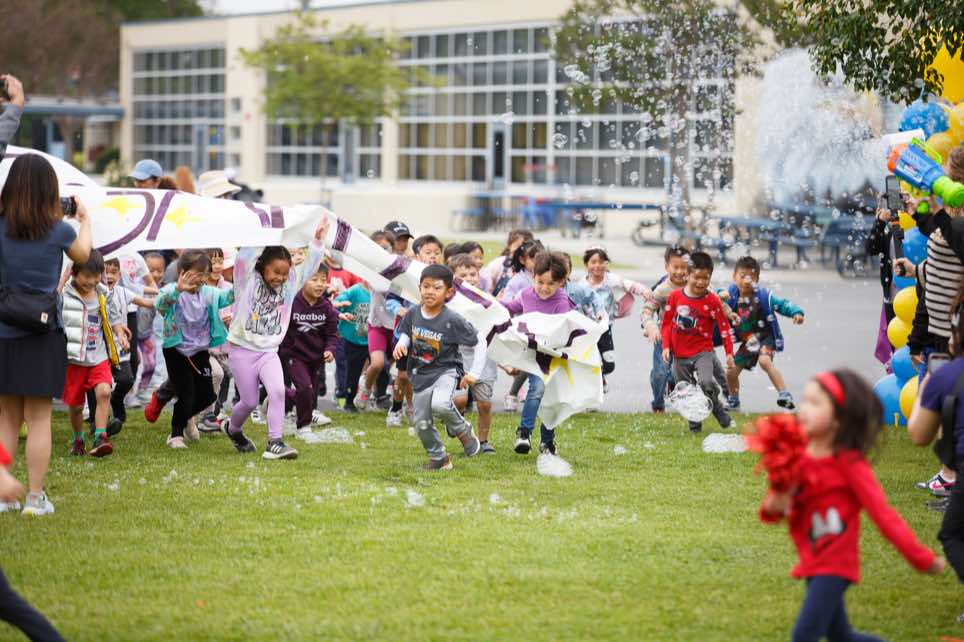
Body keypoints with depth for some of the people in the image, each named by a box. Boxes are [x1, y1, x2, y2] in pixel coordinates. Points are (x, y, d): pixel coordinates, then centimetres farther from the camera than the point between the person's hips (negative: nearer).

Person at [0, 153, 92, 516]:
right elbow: (83, 255, 14)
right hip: (44, 333, -2)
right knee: (39, 419, 4)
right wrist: (84, 219, 33)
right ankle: (35, 497, 6)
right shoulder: (59, 230, -7)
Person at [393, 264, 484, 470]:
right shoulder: (413, 314, -6)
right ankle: (439, 458, 31)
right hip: (421, 374, 5)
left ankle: (461, 429, -2)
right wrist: (401, 344, -11)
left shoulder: (453, 321, -18)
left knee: (440, 405, -34)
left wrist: (474, 373, -11)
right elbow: (405, 333, 13)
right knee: (422, 424, 6)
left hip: (446, 370, -5)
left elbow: (479, 341, -10)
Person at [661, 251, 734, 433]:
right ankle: (695, 425, 24)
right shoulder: (675, 296, -1)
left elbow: (724, 326, -3)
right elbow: (667, 323, 6)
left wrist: (729, 352, -6)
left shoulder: (712, 300, -7)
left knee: (706, 382, -25)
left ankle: (718, 409, 1)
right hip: (680, 355, 3)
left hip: (702, 352, -3)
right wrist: (666, 346, -1)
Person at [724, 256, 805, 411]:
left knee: (764, 360, -34)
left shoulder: (763, 296, -19)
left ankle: (785, 395, -31)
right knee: (731, 372, 9)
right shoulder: (732, 295, -10)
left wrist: (796, 312, -38)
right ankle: (733, 402, 38)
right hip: (748, 341, 5)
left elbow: (782, 304, -18)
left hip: (765, 336, -5)